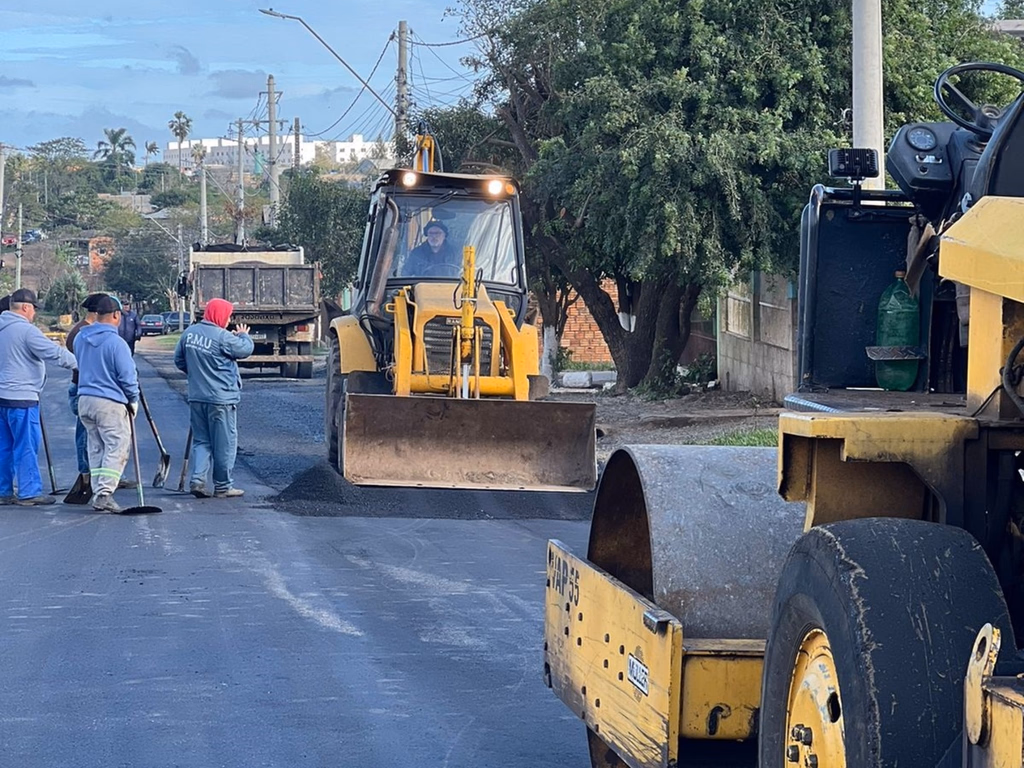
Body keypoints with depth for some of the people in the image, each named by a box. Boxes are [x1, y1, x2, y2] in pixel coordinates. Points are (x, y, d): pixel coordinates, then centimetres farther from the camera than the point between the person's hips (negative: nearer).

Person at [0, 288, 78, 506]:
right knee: (27, 446, -3)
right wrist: (79, 364, -4)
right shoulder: (26, 330, -14)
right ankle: (29, 492, -2)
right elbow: (54, 352, -16)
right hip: (21, 397, -8)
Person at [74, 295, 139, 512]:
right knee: (117, 447, -3)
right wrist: (133, 400, 2)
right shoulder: (116, 342, -16)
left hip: (84, 399, 7)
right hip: (110, 403, -7)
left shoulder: (80, 338, 6)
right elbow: (127, 376, -12)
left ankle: (98, 494, 15)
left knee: (96, 448, 15)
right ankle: (104, 494, -12)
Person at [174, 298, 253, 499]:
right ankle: (223, 486, 10)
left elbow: (179, 360, 11)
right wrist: (243, 335, 14)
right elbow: (246, 349, -8)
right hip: (221, 399, -6)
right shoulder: (222, 337, -17)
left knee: (201, 441, 13)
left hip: (196, 397, 6)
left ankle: (197, 479, -2)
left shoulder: (189, 333, 3)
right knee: (224, 443, 5)